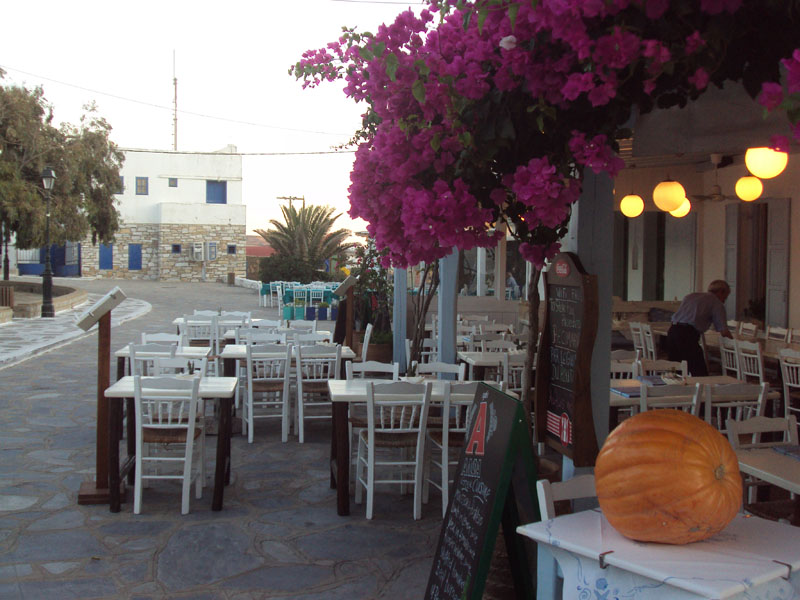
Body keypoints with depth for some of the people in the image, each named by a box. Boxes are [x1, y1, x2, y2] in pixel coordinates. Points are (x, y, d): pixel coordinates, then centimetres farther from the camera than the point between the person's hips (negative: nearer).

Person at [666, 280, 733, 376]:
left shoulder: (691, 296, 26)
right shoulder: (716, 302, 8)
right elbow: (724, 332, 2)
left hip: (672, 331, 7)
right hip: (688, 335, -7)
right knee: (701, 375, -4)